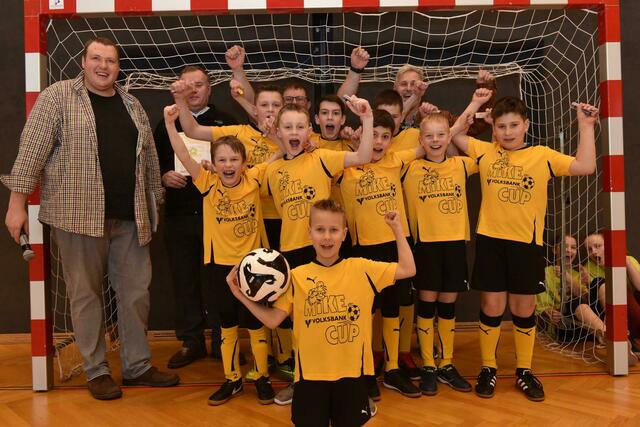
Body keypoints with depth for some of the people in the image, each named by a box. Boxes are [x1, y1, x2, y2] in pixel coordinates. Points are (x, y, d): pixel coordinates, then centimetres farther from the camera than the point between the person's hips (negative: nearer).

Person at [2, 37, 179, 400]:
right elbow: (32, 149, -6)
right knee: (86, 293, 4)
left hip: (130, 218, 5)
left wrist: (155, 201, 19)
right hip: (79, 215, -4)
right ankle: (96, 370, 18)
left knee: (137, 291, 8)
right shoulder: (58, 97, -1)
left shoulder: (132, 104, 14)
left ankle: (138, 365, 22)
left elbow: (149, 156, 19)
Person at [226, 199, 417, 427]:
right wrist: (241, 296, -13)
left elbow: (408, 269, -1)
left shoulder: (361, 268, -3)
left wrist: (397, 229, -2)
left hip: (351, 372, 0)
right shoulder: (296, 277, -4)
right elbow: (272, 319, -4)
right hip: (311, 374, 0)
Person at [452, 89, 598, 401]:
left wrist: (586, 126, -7)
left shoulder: (542, 155, 0)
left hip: (527, 243, 0)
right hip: (490, 241, 0)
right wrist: (475, 105, 1)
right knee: (491, 308, 6)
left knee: (524, 310, 10)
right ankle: (488, 368, 22)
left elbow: (585, 166, -5)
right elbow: (453, 135, 4)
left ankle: (524, 371, 26)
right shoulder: (485, 152, 3)